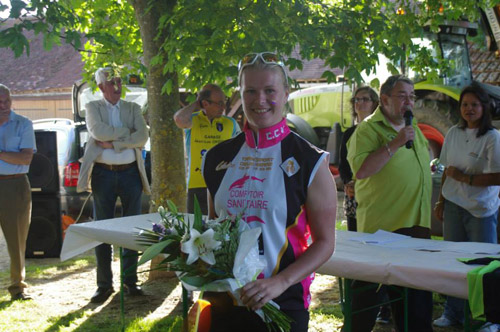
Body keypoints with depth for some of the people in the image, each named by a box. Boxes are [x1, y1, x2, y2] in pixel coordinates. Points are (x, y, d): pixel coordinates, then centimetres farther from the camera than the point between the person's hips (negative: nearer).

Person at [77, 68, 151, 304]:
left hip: (130, 172, 2)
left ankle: (130, 280, 13)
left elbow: (142, 138, -6)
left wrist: (113, 143, -13)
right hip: (103, 174, -1)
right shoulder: (93, 107, 6)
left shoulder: (133, 108, 10)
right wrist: (127, 131, -7)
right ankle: (104, 284, 7)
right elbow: (99, 132, -14)